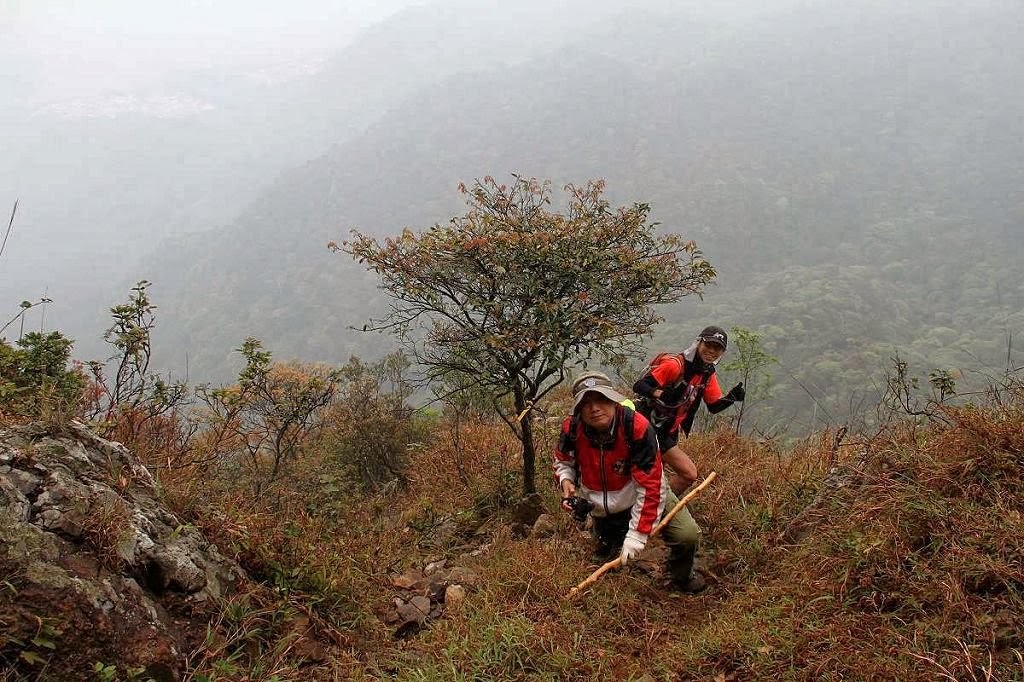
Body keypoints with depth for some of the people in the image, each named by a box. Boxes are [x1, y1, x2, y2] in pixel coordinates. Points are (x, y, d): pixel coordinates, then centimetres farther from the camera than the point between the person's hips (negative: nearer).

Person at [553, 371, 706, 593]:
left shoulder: (637, 428, -35)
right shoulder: (572, 429, -22)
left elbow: (651, 487, -32)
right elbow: (562, 459, 3)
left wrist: (637, 534, -32)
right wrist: (566, 480, -19)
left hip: (642, 495, -3)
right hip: (603, 505, 3)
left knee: (687, 536, -20)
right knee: (608, 558, 17)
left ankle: (681, 576, 12)